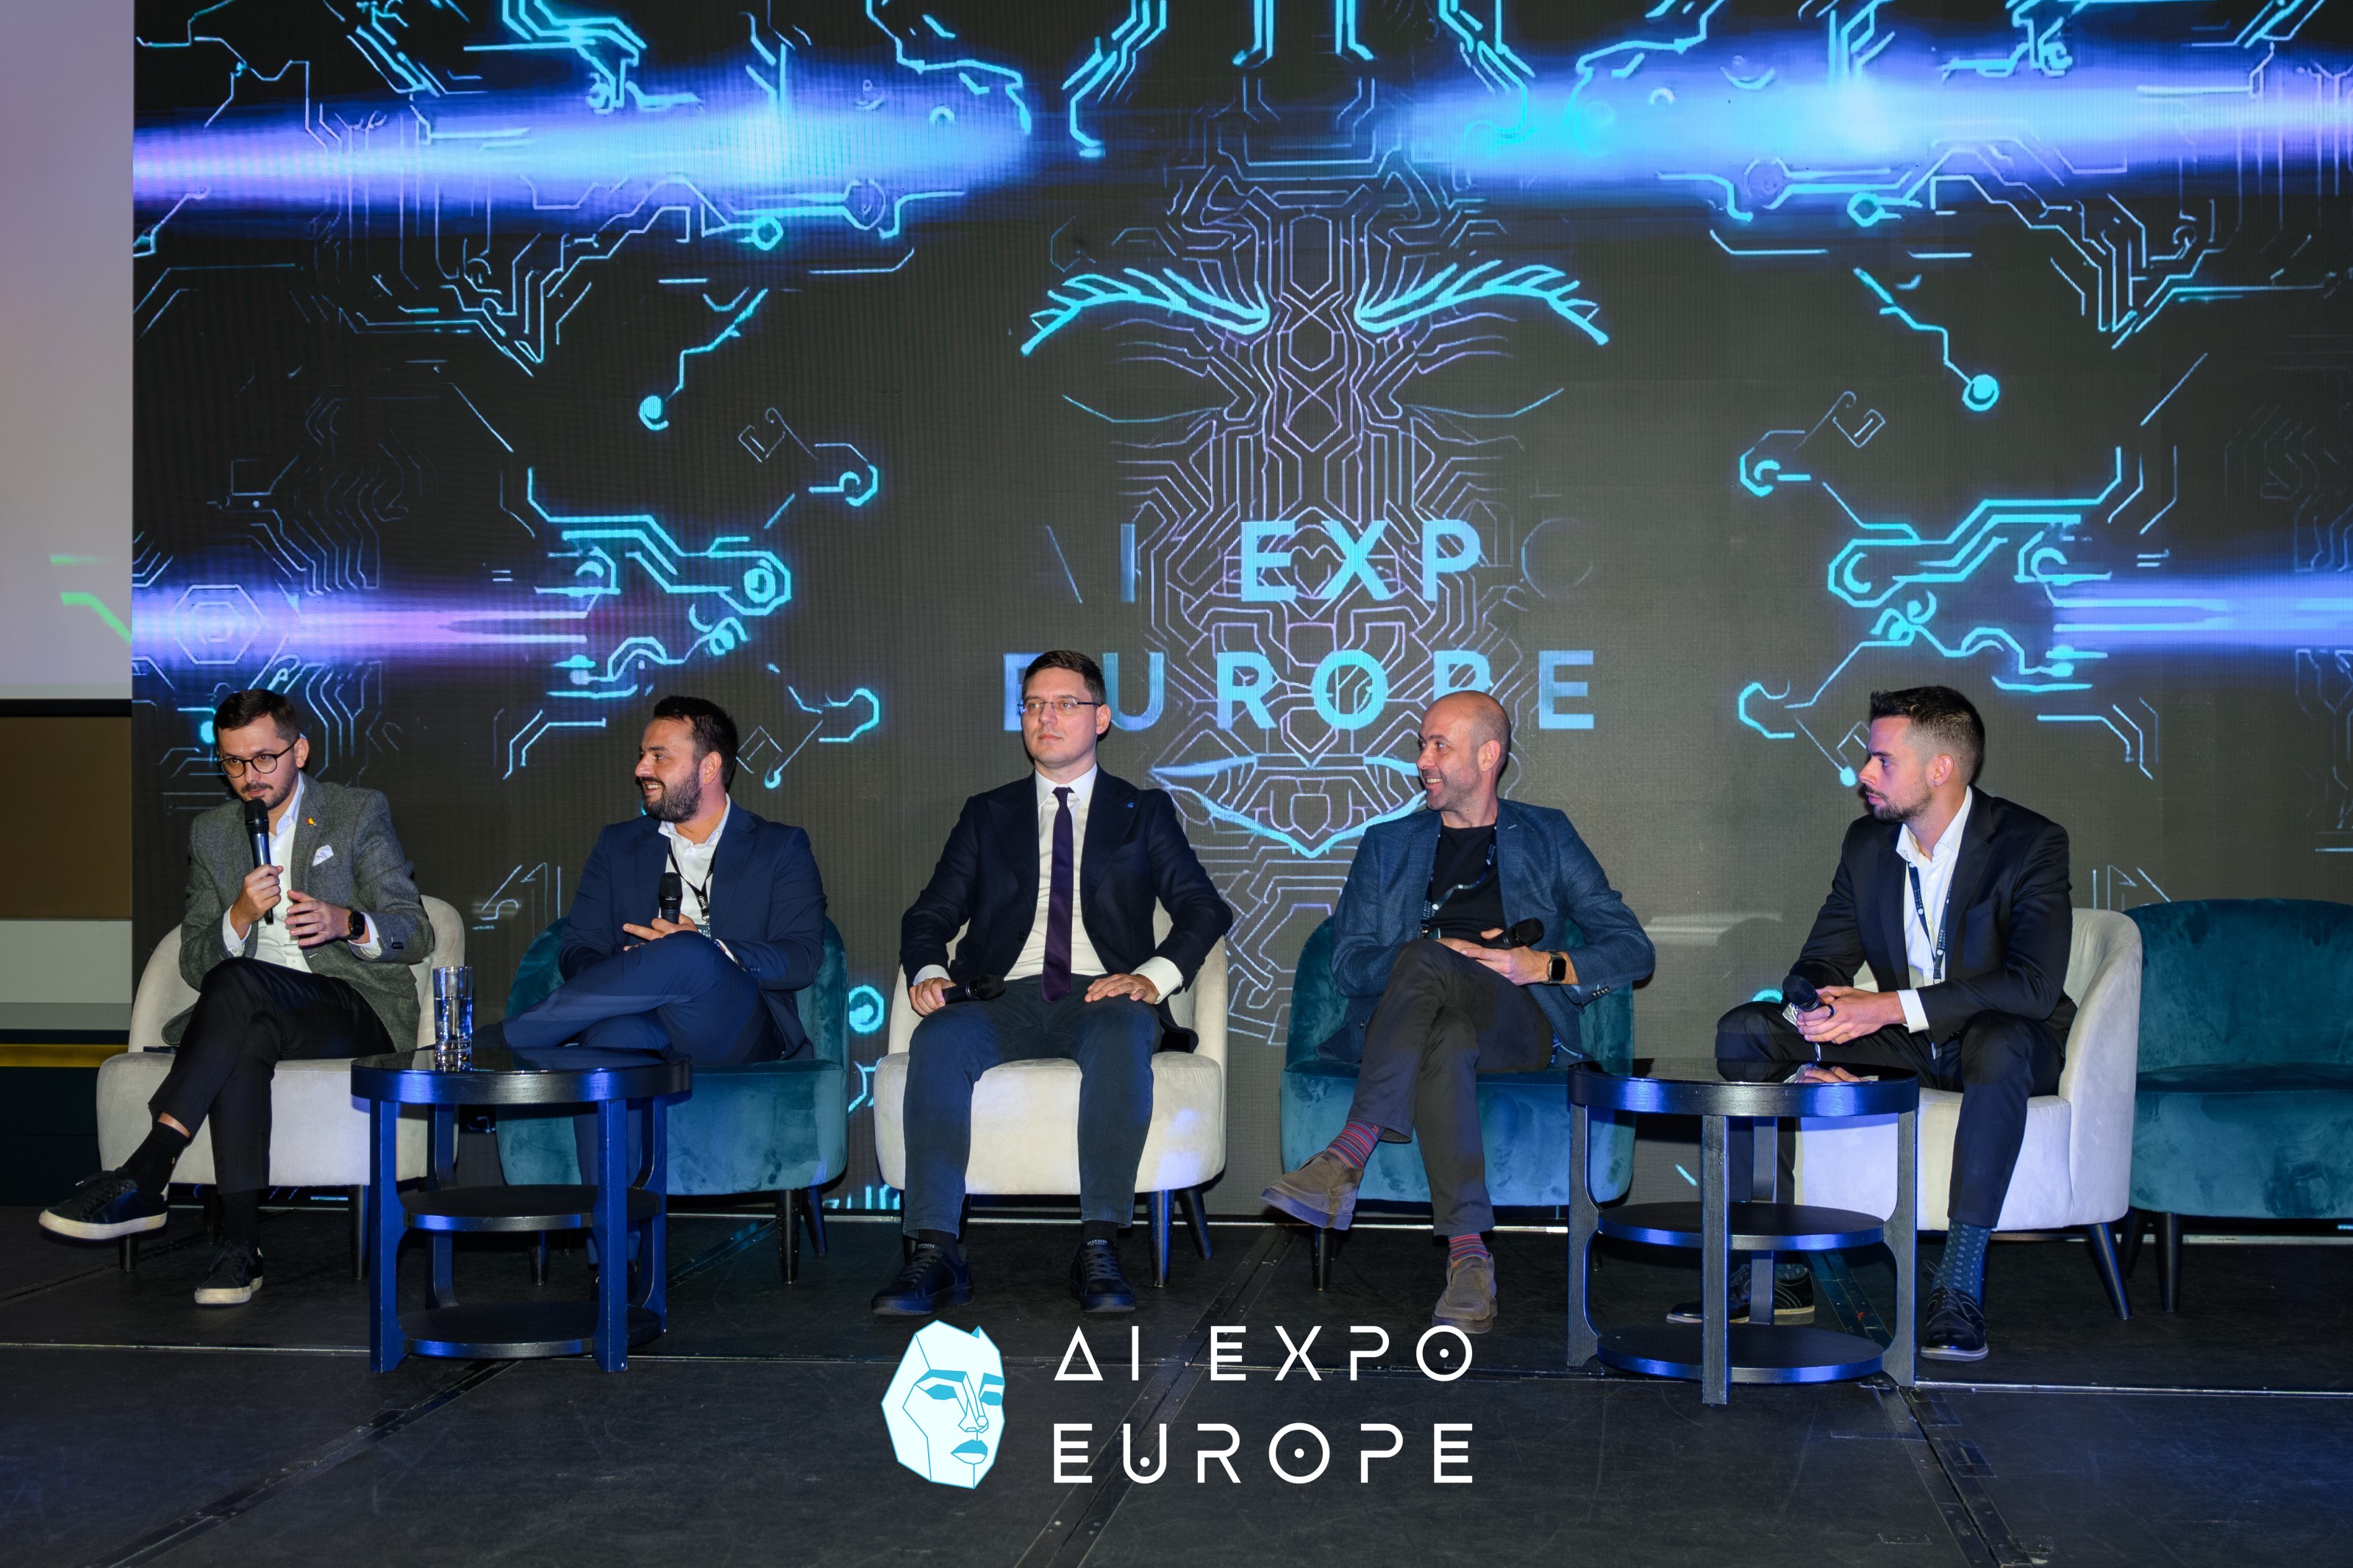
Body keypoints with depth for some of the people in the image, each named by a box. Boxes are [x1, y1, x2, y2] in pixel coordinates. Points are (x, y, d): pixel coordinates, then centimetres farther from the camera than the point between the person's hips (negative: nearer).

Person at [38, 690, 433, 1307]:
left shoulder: (360, 813, 6)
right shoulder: (210, 833, 17)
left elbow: (414, 934, 1)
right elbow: (195, 965, 11)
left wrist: (346, 924, -21)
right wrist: (239, 916, -11)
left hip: (357, 1011, -3)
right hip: (259, 1016, 3)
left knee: (236, 982, -34)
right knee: (242, 1042, -36)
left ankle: (143, 1177, -40)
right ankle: (240, 1244, -40)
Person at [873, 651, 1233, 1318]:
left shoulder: (1144, 812, 19)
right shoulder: (987, 814, 24)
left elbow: (1204, 909, 7)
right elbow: (930, 914, 16)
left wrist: (1151, 977, -12)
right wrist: (928, 973, -8)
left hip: (1101, 997, -1)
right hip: (1006, 1002, 2)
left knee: (1123, 1033, -38)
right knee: (938, 1038, -33)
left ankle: (1099, 1248, -38)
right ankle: (936, 1251, -36)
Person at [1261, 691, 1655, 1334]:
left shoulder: (1545, 836, 22)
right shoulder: (1388, 844, 26)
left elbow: (1631, 948, 14)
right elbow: (1348, 959, 13)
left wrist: (1544, 965, -5)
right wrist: (1442, 952, -6)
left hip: (1517, 1023, -2)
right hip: (1405, 1020, 2)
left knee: (1423, 961, -36)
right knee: (1446, 1048, -39)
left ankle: (1348, 1157, -44)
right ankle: (1468, 1256, -44)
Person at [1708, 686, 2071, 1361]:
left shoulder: (2031, 843, -17)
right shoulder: (1867, 843, 0)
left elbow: (2034, 984, -29)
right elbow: (1821, 964, 2)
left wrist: (1892, 1007, -36)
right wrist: (1821, 1033, -23)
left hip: (2001, 1043, -5)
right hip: (1899, 1046, 6)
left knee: (1999, 1045, -42)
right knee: (1744, 1030, -12)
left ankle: (1959, 1284, -36)